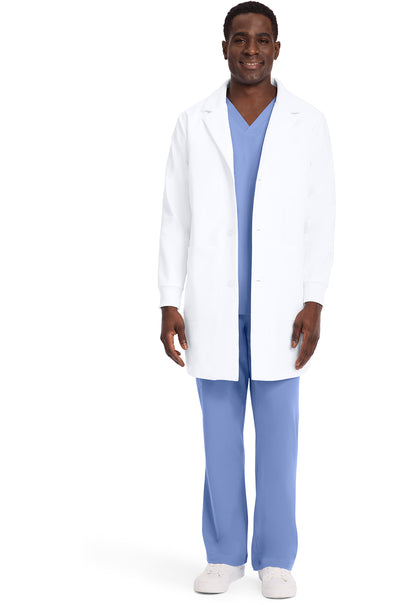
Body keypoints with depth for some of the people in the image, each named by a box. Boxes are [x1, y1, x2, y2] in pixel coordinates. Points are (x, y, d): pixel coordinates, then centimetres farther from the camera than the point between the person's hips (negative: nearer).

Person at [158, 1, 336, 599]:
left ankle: (275, 558, 16)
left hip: (281, 305, -1)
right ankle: (225, 554, 19)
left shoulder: (309, 123, 0)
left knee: (278, 434, 4)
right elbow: (176, 219, 2)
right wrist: (169, 306, -4)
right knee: (221, 434, 6)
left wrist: (314, 304, -10)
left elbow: (320, 220, -1)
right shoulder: (193, 123, 2)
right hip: (214, 304, 1)